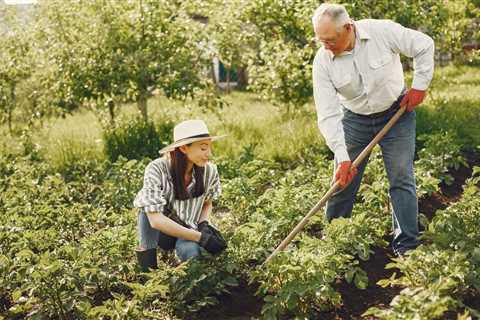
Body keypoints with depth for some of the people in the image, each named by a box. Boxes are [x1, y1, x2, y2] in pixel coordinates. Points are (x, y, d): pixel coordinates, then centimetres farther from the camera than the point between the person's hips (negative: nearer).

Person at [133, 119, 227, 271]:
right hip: (159, 230, -2)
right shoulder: (157, 169, -26)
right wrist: (201, 237, -36)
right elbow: (155, 219, -33)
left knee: (192, 252, -32)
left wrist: (203, 224, -15)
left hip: (187, 230, 2)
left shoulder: (209, 171, -14)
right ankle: (146, 253, -16)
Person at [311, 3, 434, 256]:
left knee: (401, 179, -2)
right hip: (355, 119, 1)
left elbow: (424, 46, -7)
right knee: (343, 180, 3)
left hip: (397, 113, -1)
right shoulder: (322, 61, -19)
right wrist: (342, 157, -27)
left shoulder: (383, 31, -23)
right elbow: (328, 115, -21)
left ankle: (406, 248, 6)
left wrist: (419, 85, -9)